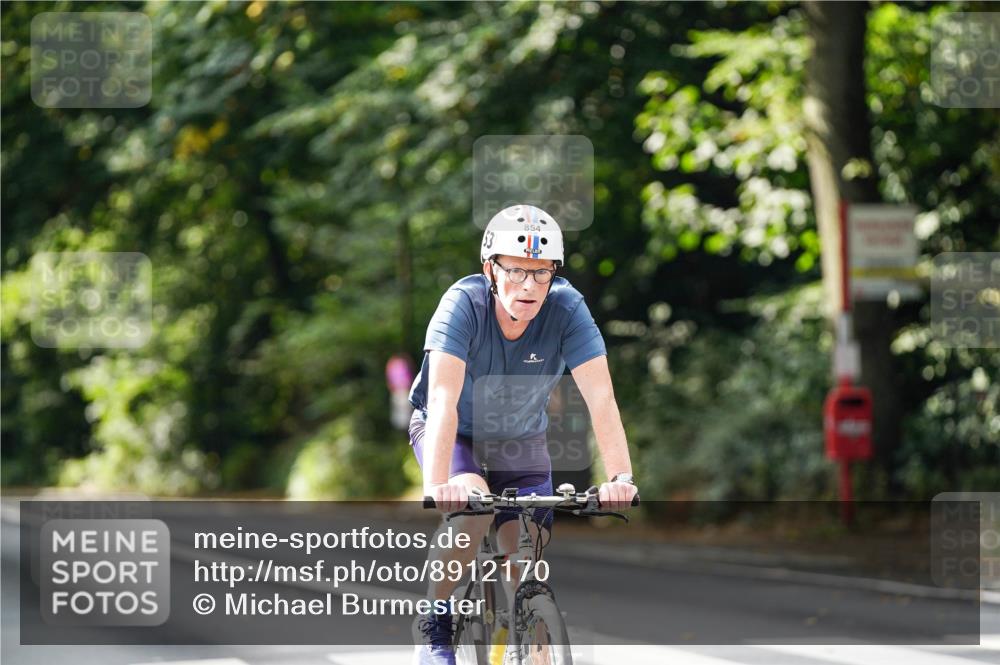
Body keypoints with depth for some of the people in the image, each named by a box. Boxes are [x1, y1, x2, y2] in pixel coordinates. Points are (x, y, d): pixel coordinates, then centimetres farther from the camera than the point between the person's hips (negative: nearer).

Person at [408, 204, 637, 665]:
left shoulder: (566, 308, -25)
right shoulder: (464, 303, -30)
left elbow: (600, 397, -31)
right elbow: (443, 399, -40)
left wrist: (620, 477, -45)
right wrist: (437, 484, -54)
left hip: (521, 442, 3)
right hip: (453, 434, -3)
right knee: (472, 507, -30)